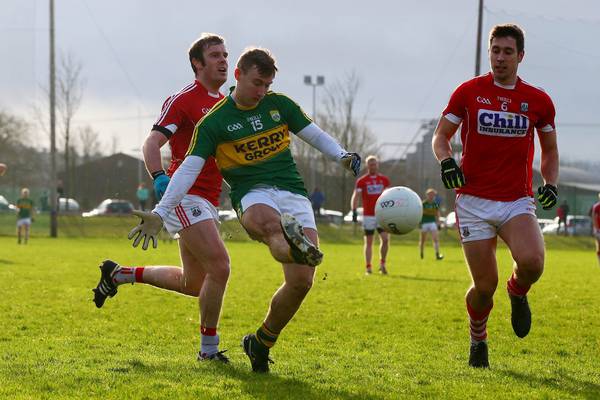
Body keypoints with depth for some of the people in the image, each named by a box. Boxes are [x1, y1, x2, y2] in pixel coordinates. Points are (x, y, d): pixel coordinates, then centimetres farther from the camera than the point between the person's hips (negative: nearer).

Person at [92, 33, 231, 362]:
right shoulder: (184, 99, -8)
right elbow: (152, 143, -17)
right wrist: (159, 177, -34)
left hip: (206, 201, 9)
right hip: (185, 196, -9)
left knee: (192, 284, 14)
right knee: (219, 267, -18)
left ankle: (120, 274, 32)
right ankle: (209, 348, -6)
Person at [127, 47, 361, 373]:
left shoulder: (279, 104, 13)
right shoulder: (213, 122, 2)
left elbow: (315, 135, 21)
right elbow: (189, 169, -3)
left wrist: (343, 157, 0)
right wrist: (159, 213, -12)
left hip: (294, 195, 3)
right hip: (252, 195, -3)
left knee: (301, 281, -11)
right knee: (267, 222, -43)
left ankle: (261, 343, 9)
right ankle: (293, 248, -78)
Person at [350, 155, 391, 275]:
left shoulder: (384, 179, 9)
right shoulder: (361, 181, 1)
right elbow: (355, 197, -4)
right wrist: (354, 211, -17)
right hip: (368, 215, -1)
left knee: (385, 239, -11)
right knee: (368, 242, 2)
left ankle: (382, 264, 5)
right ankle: (368, 267, 9)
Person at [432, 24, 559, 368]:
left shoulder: (539, 100, 6)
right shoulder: (468, 92, 2)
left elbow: (550, 150, 17)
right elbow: (441, 136, 8)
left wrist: (551, 184, -1)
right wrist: (446, 160, -14)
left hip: (518, 202, 1)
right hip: (474, 201, -1)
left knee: (532, 261, -27)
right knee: (485, 285, -5)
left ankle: (518, 293, 10)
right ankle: (478, 339, 26)